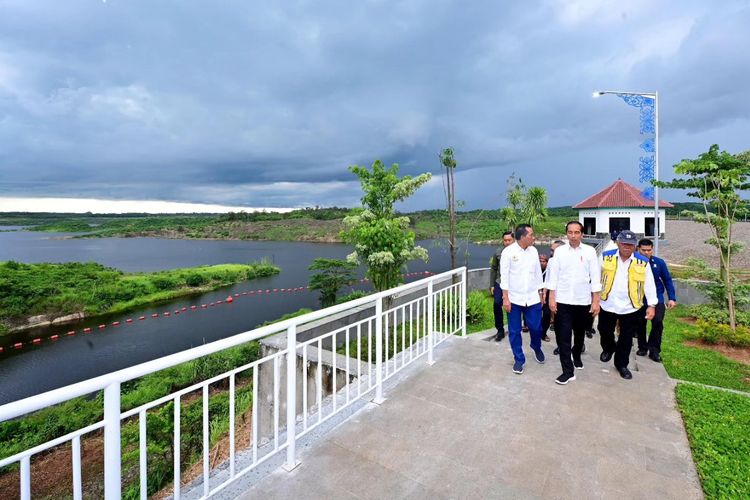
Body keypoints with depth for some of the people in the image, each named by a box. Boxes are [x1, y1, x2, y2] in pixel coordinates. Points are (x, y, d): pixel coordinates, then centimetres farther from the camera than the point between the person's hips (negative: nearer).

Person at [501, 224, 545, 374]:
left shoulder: (533, 251, 2)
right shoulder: (508, 252, -10)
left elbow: (538, 273, 10)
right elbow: (504, 276, -9)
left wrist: (540, 293, 11)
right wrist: (505, 298, -12)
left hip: (532, 297, 3)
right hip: (514, 298, -3)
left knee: (536, 327, 10)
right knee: (514, 331, 5)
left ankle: (537, 348, 41)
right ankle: (519, 359, 23)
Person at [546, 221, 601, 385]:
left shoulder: (590, 251, -2)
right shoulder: (559, 251, -1)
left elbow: (595, 277, -2)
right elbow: (553, 275, -1)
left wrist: (596, 301, -5)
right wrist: (552, 298, -4)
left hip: (583, 301, 1)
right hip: (563, 301, -1)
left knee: (580, 334, 18)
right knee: (563, 336, -3)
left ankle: (577, 357, 44)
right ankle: (568, 371, 5)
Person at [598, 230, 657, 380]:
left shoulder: (643, 262, -5)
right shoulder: (606, 257, -5)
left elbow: (649, 285, 0)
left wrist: (652, 305, -4)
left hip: (630, 307, 0)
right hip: (607, 304, 0)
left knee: (626, 338, 9)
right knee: (605, 331, 15)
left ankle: (621, 364, 26)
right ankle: (608, 348, 45)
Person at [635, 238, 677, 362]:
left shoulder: (659, 262, -4)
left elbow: (667, 280, 2)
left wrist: (672, 298, -2)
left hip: (657, 299, 1)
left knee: (658, 322, -11)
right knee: (640, 324, 10)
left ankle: (654, 350, 4)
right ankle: (642, 347, 30)